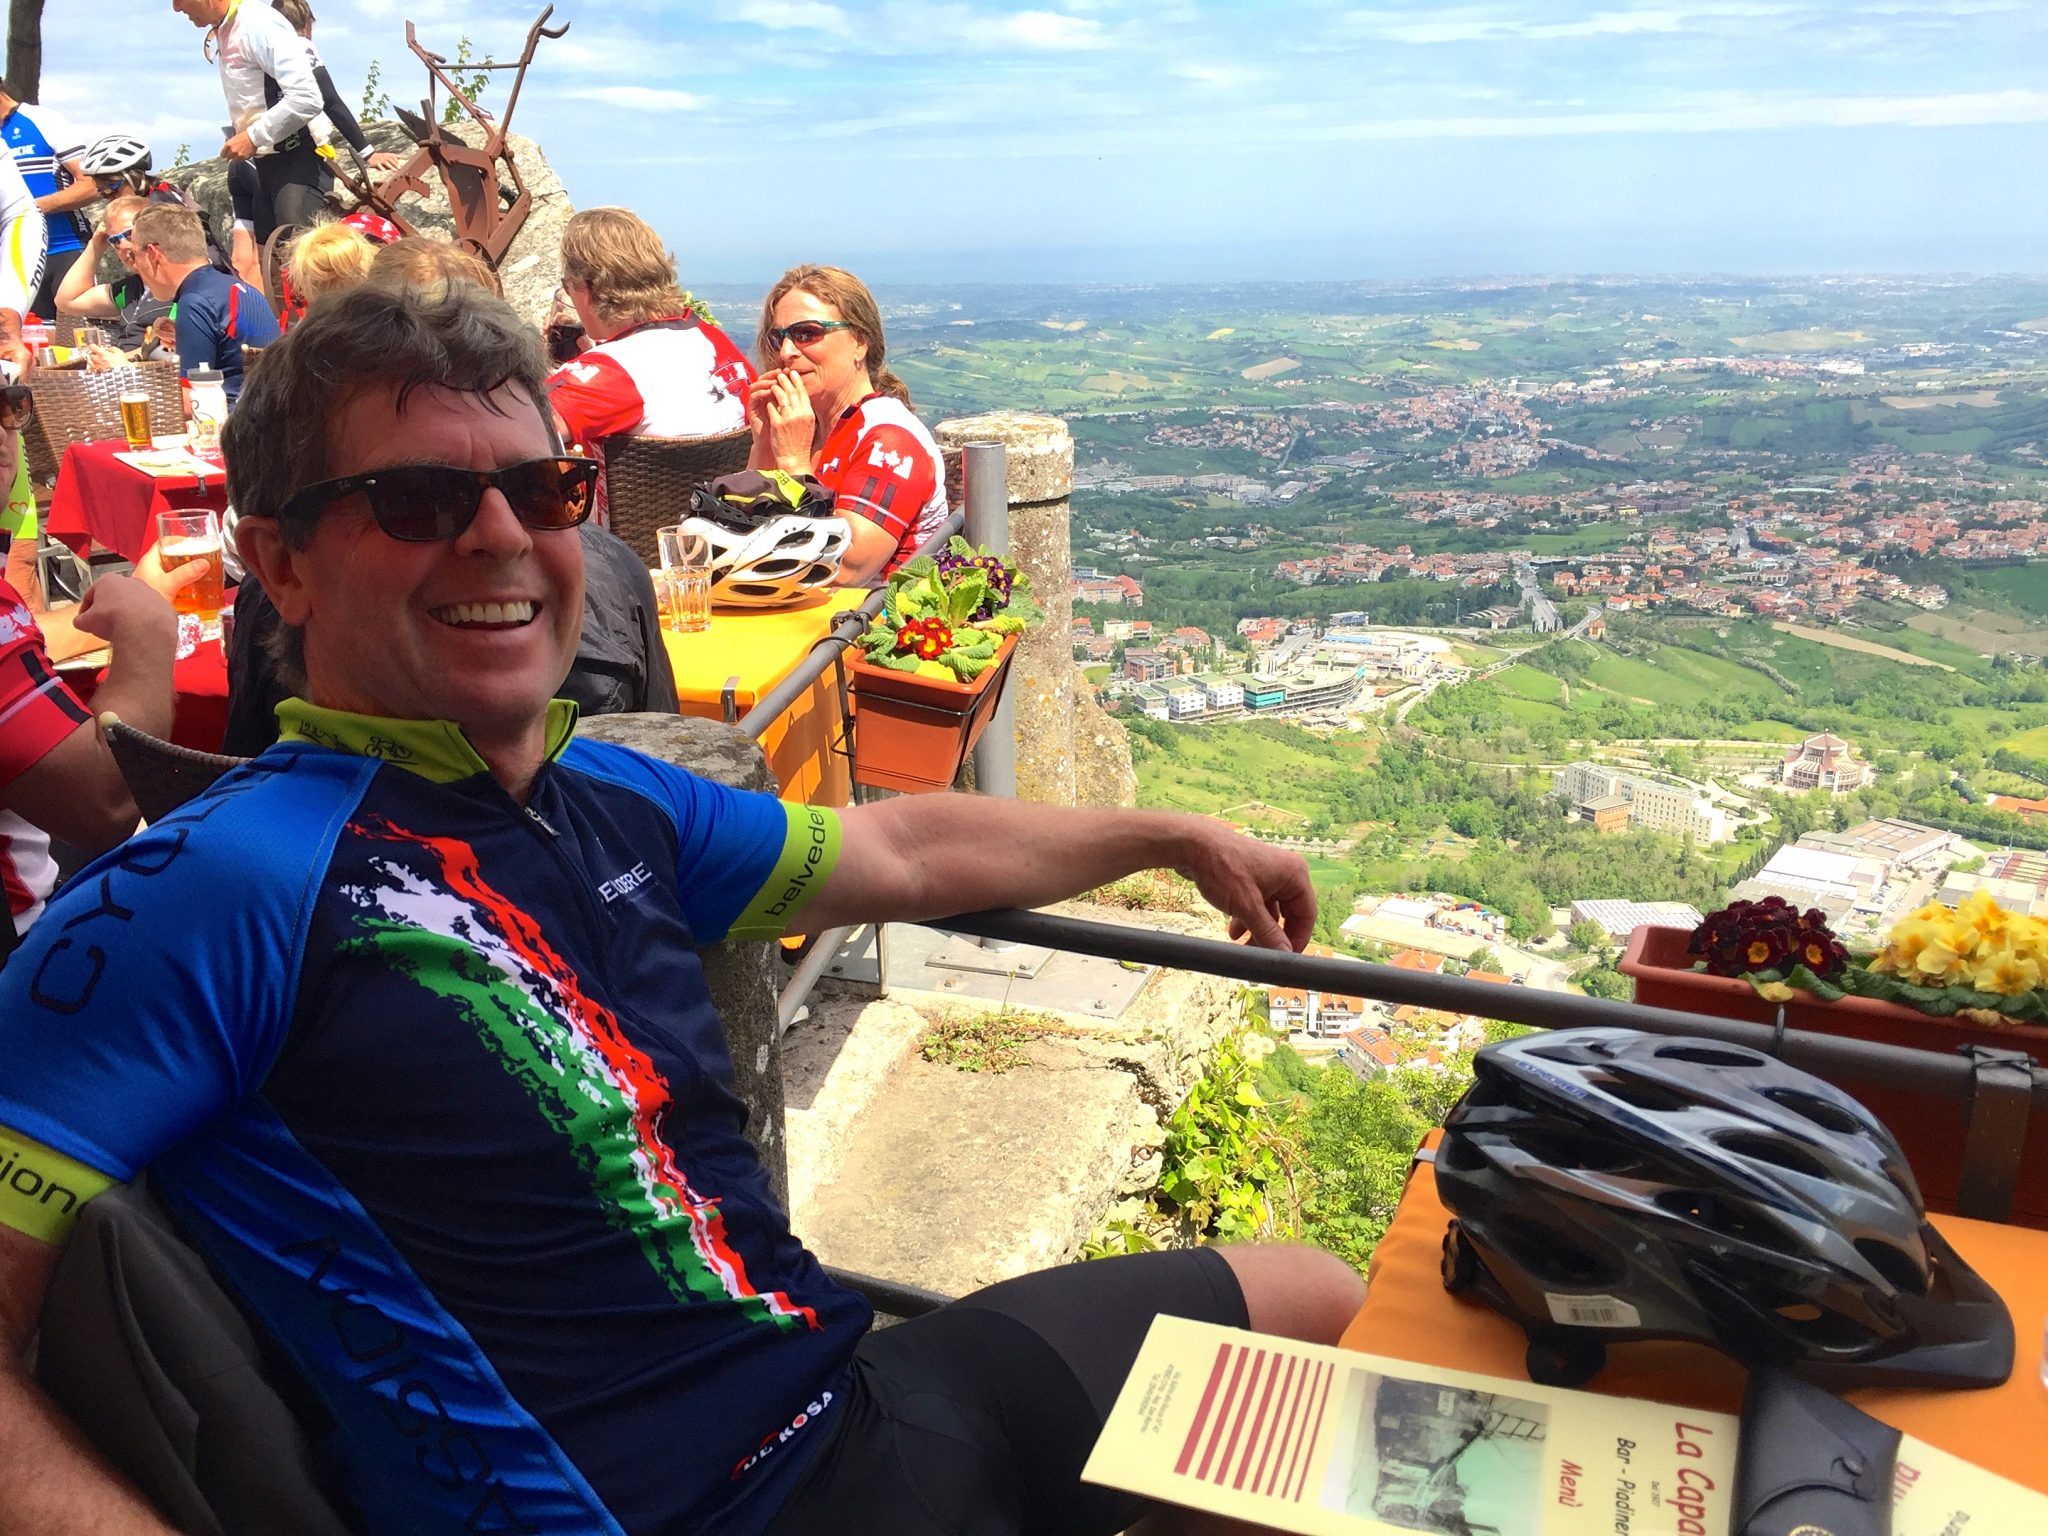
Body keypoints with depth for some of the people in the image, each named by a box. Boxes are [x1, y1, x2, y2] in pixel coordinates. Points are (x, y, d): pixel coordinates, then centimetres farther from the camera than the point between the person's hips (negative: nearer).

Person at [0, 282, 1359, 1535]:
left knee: (1321, 1301, 22)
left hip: (856, 1391, 8)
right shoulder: (229, 887, -19)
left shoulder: (607, 801, 3)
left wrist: (1177, 835, 27)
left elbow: (905, 850, 17)